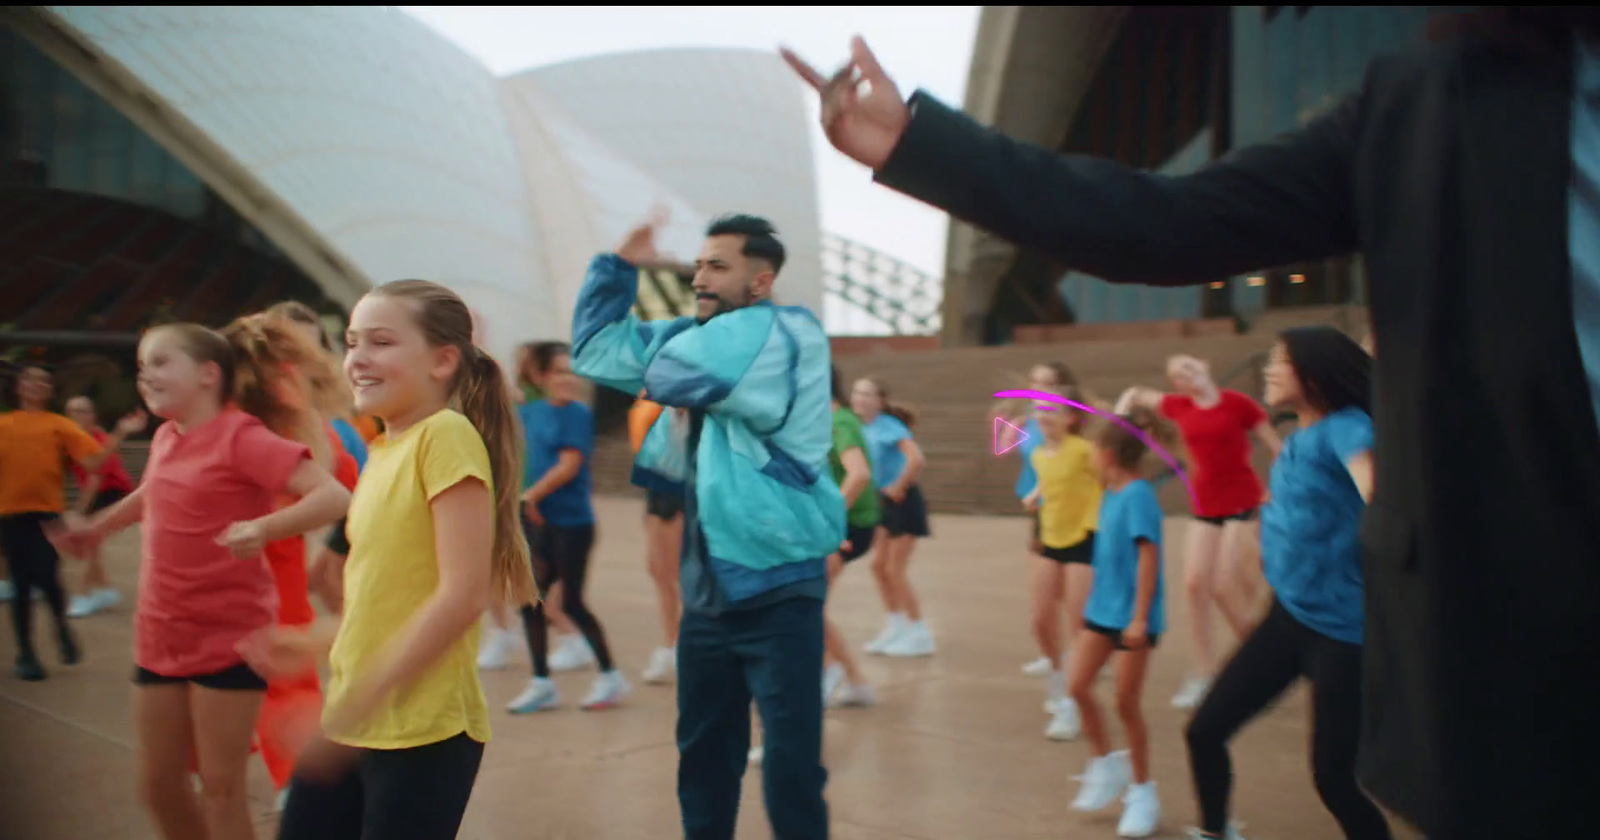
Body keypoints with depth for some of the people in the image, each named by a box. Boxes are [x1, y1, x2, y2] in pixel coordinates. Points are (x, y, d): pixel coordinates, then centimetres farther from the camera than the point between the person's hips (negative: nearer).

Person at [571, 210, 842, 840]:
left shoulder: (790, 334, -14)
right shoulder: (696, 337, 11)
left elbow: (670, 373, -25)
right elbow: (595, 350, 17)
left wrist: (661, 372, -1)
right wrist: (620, 266, 7)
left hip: (777, 591, -7)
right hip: (706, 588, 8)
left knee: (791, 771, -3)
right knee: (703, 758, 18)